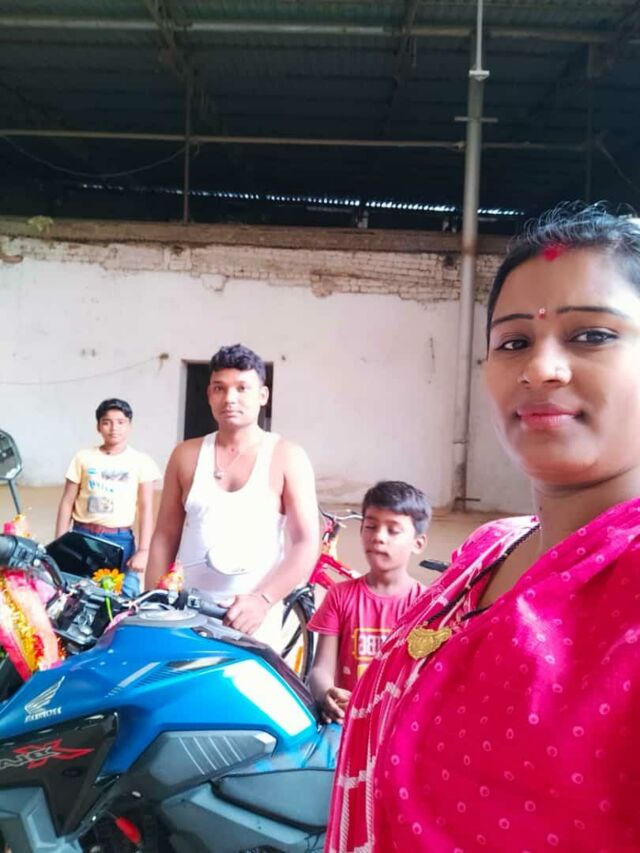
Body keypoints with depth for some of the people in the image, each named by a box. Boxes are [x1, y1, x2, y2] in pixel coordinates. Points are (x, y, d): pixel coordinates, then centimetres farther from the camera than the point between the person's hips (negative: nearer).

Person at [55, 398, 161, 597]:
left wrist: (143, 550, -8)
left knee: (126, 596, -8)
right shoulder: (83, 458, 5)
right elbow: (67, 503, 7)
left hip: (120, 540, -1)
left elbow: (146, 509, -1)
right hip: (82, 536, 2)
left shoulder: (141, 461, 1)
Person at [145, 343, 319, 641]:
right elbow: (165, 537, 10)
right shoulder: (186, 455, 7)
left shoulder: (287, 457, -2)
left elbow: (306, 544, -7)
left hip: (253, 617, -2)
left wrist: (262, 600, -18)